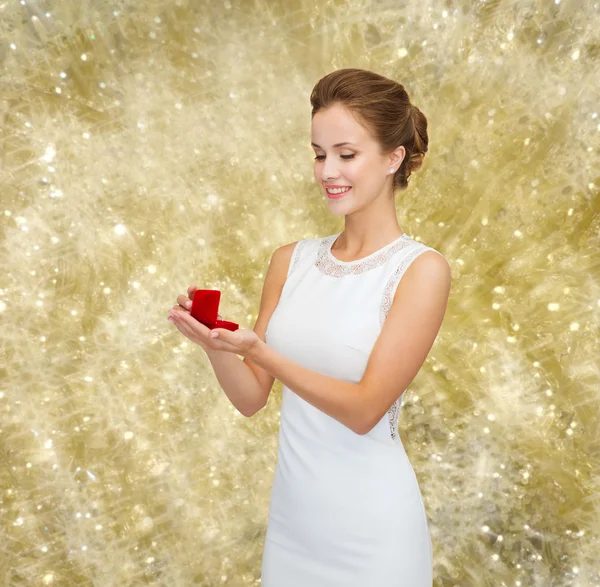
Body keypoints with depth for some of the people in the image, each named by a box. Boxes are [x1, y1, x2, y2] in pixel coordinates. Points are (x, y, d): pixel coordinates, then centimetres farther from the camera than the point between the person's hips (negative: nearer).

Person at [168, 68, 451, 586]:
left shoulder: (422, 269, -12)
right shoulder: (291, 261, 1)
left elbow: (365, 409, -16)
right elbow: (252, 397, 2)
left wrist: (258, 351, -24)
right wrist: (215, 342, -15)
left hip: (371, 528, -4)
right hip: (290, 514, 4)